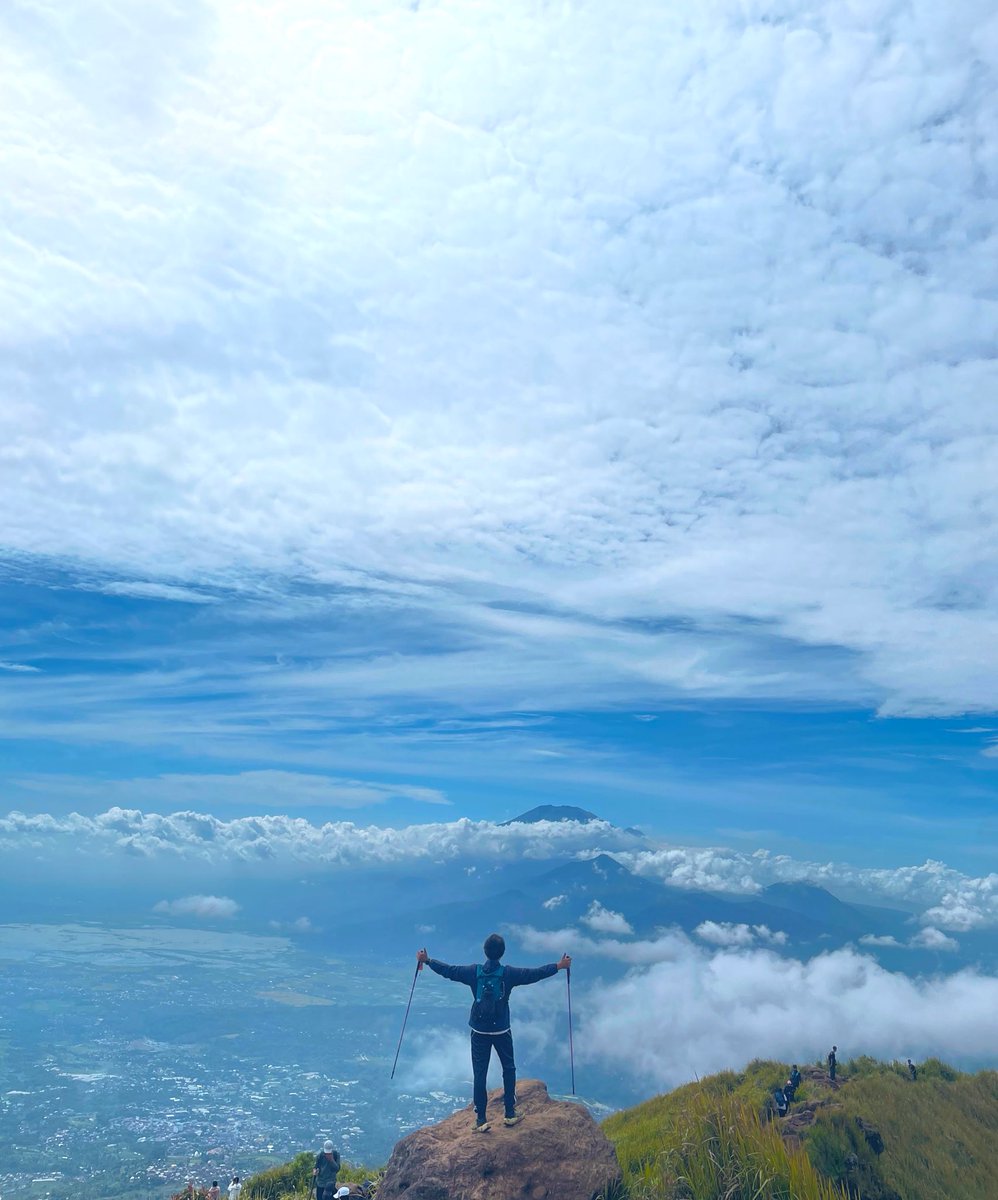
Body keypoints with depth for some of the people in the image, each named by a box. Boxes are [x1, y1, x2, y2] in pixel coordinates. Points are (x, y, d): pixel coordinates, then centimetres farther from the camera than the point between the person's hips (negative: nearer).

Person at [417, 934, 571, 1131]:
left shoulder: (474, 972, -9)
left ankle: (481, 1119, 11)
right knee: (509, 1069, 18)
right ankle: (510, 1114, 23)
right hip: (502, 1031, -1)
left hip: (479, 1032, 1)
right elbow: (535, 973, -8)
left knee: (480, 1074, 8)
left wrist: (427, 961, 12)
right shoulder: (508, 973, -13)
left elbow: (449, 971, -1)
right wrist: (559, 966, 3)